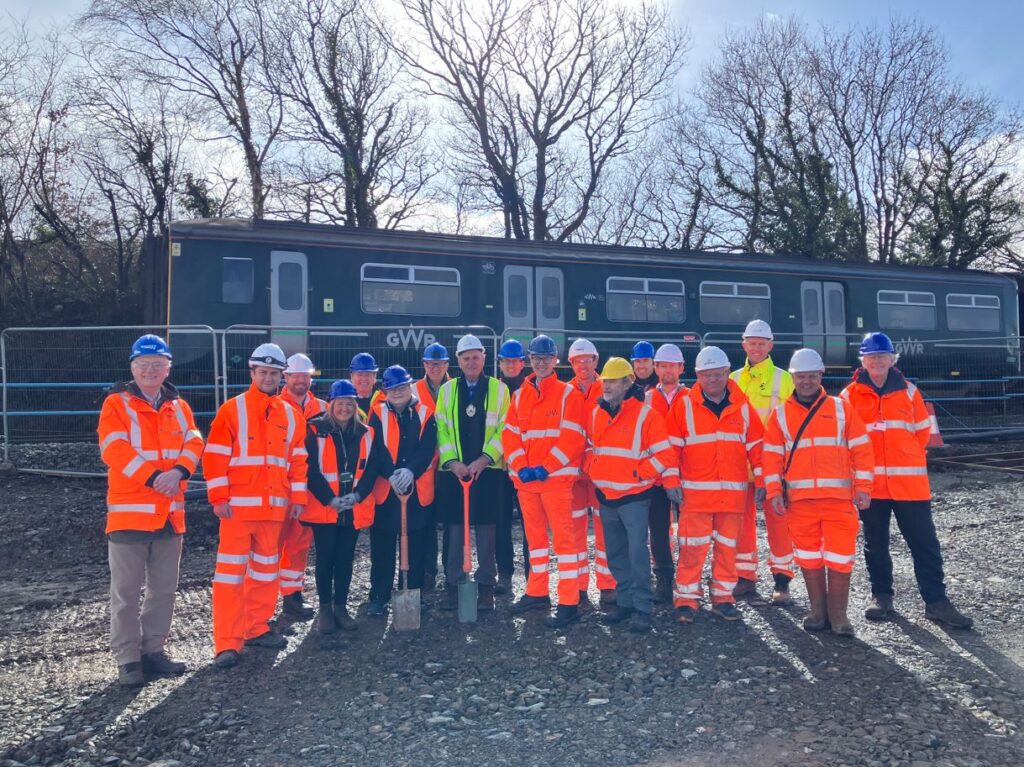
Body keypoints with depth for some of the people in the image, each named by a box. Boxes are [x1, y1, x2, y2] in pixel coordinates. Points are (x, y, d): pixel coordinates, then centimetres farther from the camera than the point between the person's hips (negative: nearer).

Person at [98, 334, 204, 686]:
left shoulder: (179, 407, 11)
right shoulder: (116, 404, -3)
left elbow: (194, 444, 1)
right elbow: (115, 450, -15)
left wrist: (178, 472, -20)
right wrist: (154, 478, -23)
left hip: (170, 512, 5)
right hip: (129, 511, -5)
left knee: (164, 588, 13)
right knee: (127, 590, 1)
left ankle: (153, 650, 25)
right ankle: (127, 659, 11)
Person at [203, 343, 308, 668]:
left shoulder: (290, 415, 10)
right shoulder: (232, 410, -4)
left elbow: (298, 459, 13)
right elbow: (215, 456, -7)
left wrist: (298, 497, 8)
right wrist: (218, 498, -12)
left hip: (273, 506, 5)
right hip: (238, 506, -5)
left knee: (265, 568, 14)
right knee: (231, 570, -5)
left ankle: (256, 628, 27)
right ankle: (227, 643, -1)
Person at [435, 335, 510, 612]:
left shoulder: (499, 389, 5)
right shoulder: (447, 390, 9)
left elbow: (504, 430, -1)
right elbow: (441, 429, 4)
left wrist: (484, 459, -12)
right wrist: (452, 461, -9)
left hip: (487, 470, -1)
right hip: (453, 470, 1)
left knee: (486, 529, 2)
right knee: (454, 529, 3)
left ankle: (486, 586, 12)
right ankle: (453, 584, 13)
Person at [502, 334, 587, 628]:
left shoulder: (568, 394, -2)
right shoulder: (519, 395, 13)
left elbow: (572, 438, -10)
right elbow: (510, 434, 7)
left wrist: (546, 467, -17)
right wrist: (520, 467, -8)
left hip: (556, 477, -5)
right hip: (524, 478, 6)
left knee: (563, 536, -6)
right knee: (535, 535, 15)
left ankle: (568, 603, -3)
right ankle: (537, 592, 28)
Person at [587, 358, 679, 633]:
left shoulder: (645, 414, -10)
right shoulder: (596, 414, 8)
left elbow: (664, 452, -10)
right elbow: (590, 447, 21)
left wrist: (670, 481, -15)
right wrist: (590, 469, 8)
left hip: (634, 496, -6)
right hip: (605, 496, 7)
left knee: (637, 551, -8)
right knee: (615, 554, 13)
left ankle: (642, 609, 1)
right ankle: (625, 602, 25)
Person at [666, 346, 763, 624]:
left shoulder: (742, 405, 6)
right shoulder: (684, 405, 0)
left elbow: (756, 446, 9)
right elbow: (672, 447, -1)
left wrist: (762, 481, 6)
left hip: (733, 491, 3)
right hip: (695, 492, -2)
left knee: (727, 547, 10)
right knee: (692, 547, -3)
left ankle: (723, 598, 22)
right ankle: (687, 599, 9)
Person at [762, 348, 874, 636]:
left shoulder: (841, 408, 6)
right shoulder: (780, 414, 8)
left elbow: (861, 449, 4)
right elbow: (771, 456, 7)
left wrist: (863, 487, -3)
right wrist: (774, 491, -2)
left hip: (839, 498, -1)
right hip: (799, 499, 1)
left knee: (840, 557, 1)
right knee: (808, 556, 8)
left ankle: (838, 614, 13)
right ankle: (818, 611, 21)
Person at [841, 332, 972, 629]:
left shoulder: (908, 391, 6)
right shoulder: (851, 395, 2)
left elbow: (922, 431, 13)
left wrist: (905, 456, 12)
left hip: (910, 481, 1)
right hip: (870, 482, -1)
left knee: (925, 543, 2)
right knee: (875, 544, 10)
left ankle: (936, 601, 10)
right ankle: (881, 596, 23)